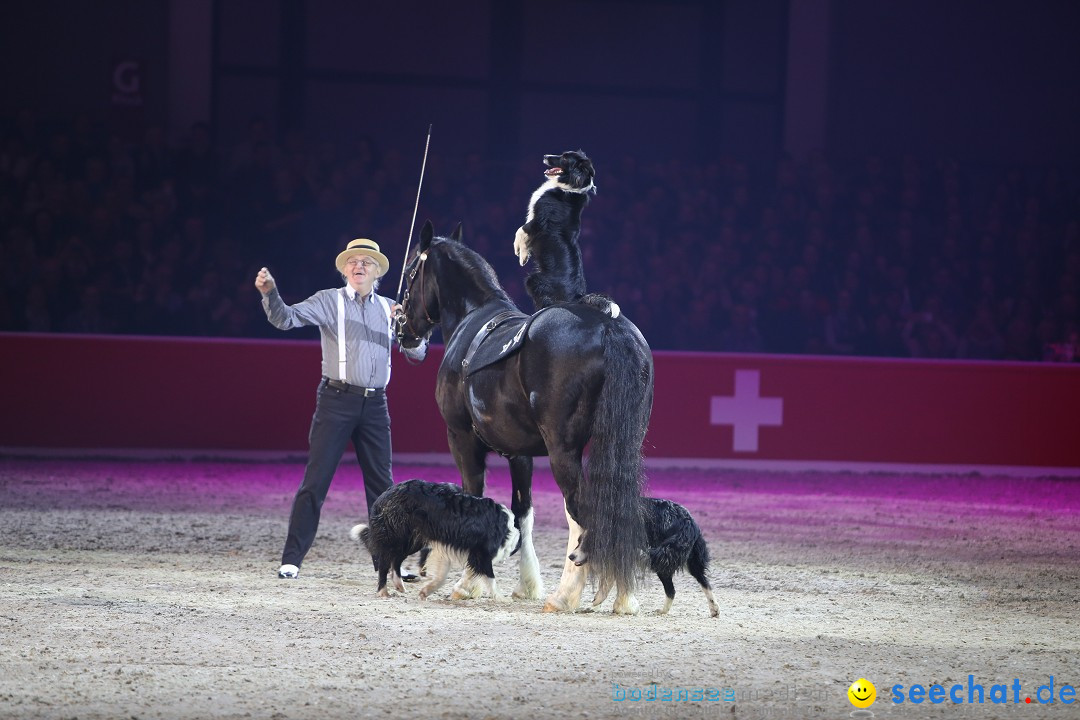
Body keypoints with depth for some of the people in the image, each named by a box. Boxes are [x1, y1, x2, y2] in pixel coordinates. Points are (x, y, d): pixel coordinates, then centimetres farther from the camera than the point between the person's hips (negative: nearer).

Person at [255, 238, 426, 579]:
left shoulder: (389, 309, 14)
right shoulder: (329, 301, 3)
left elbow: (417, 352, 12)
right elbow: (286, 318, -7)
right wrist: (269, 293, -26)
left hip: (375, 404, 4)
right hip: (337, 400, -4)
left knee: (381, 484, 8)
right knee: (315, 480, -6)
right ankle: (291, 559, -5)